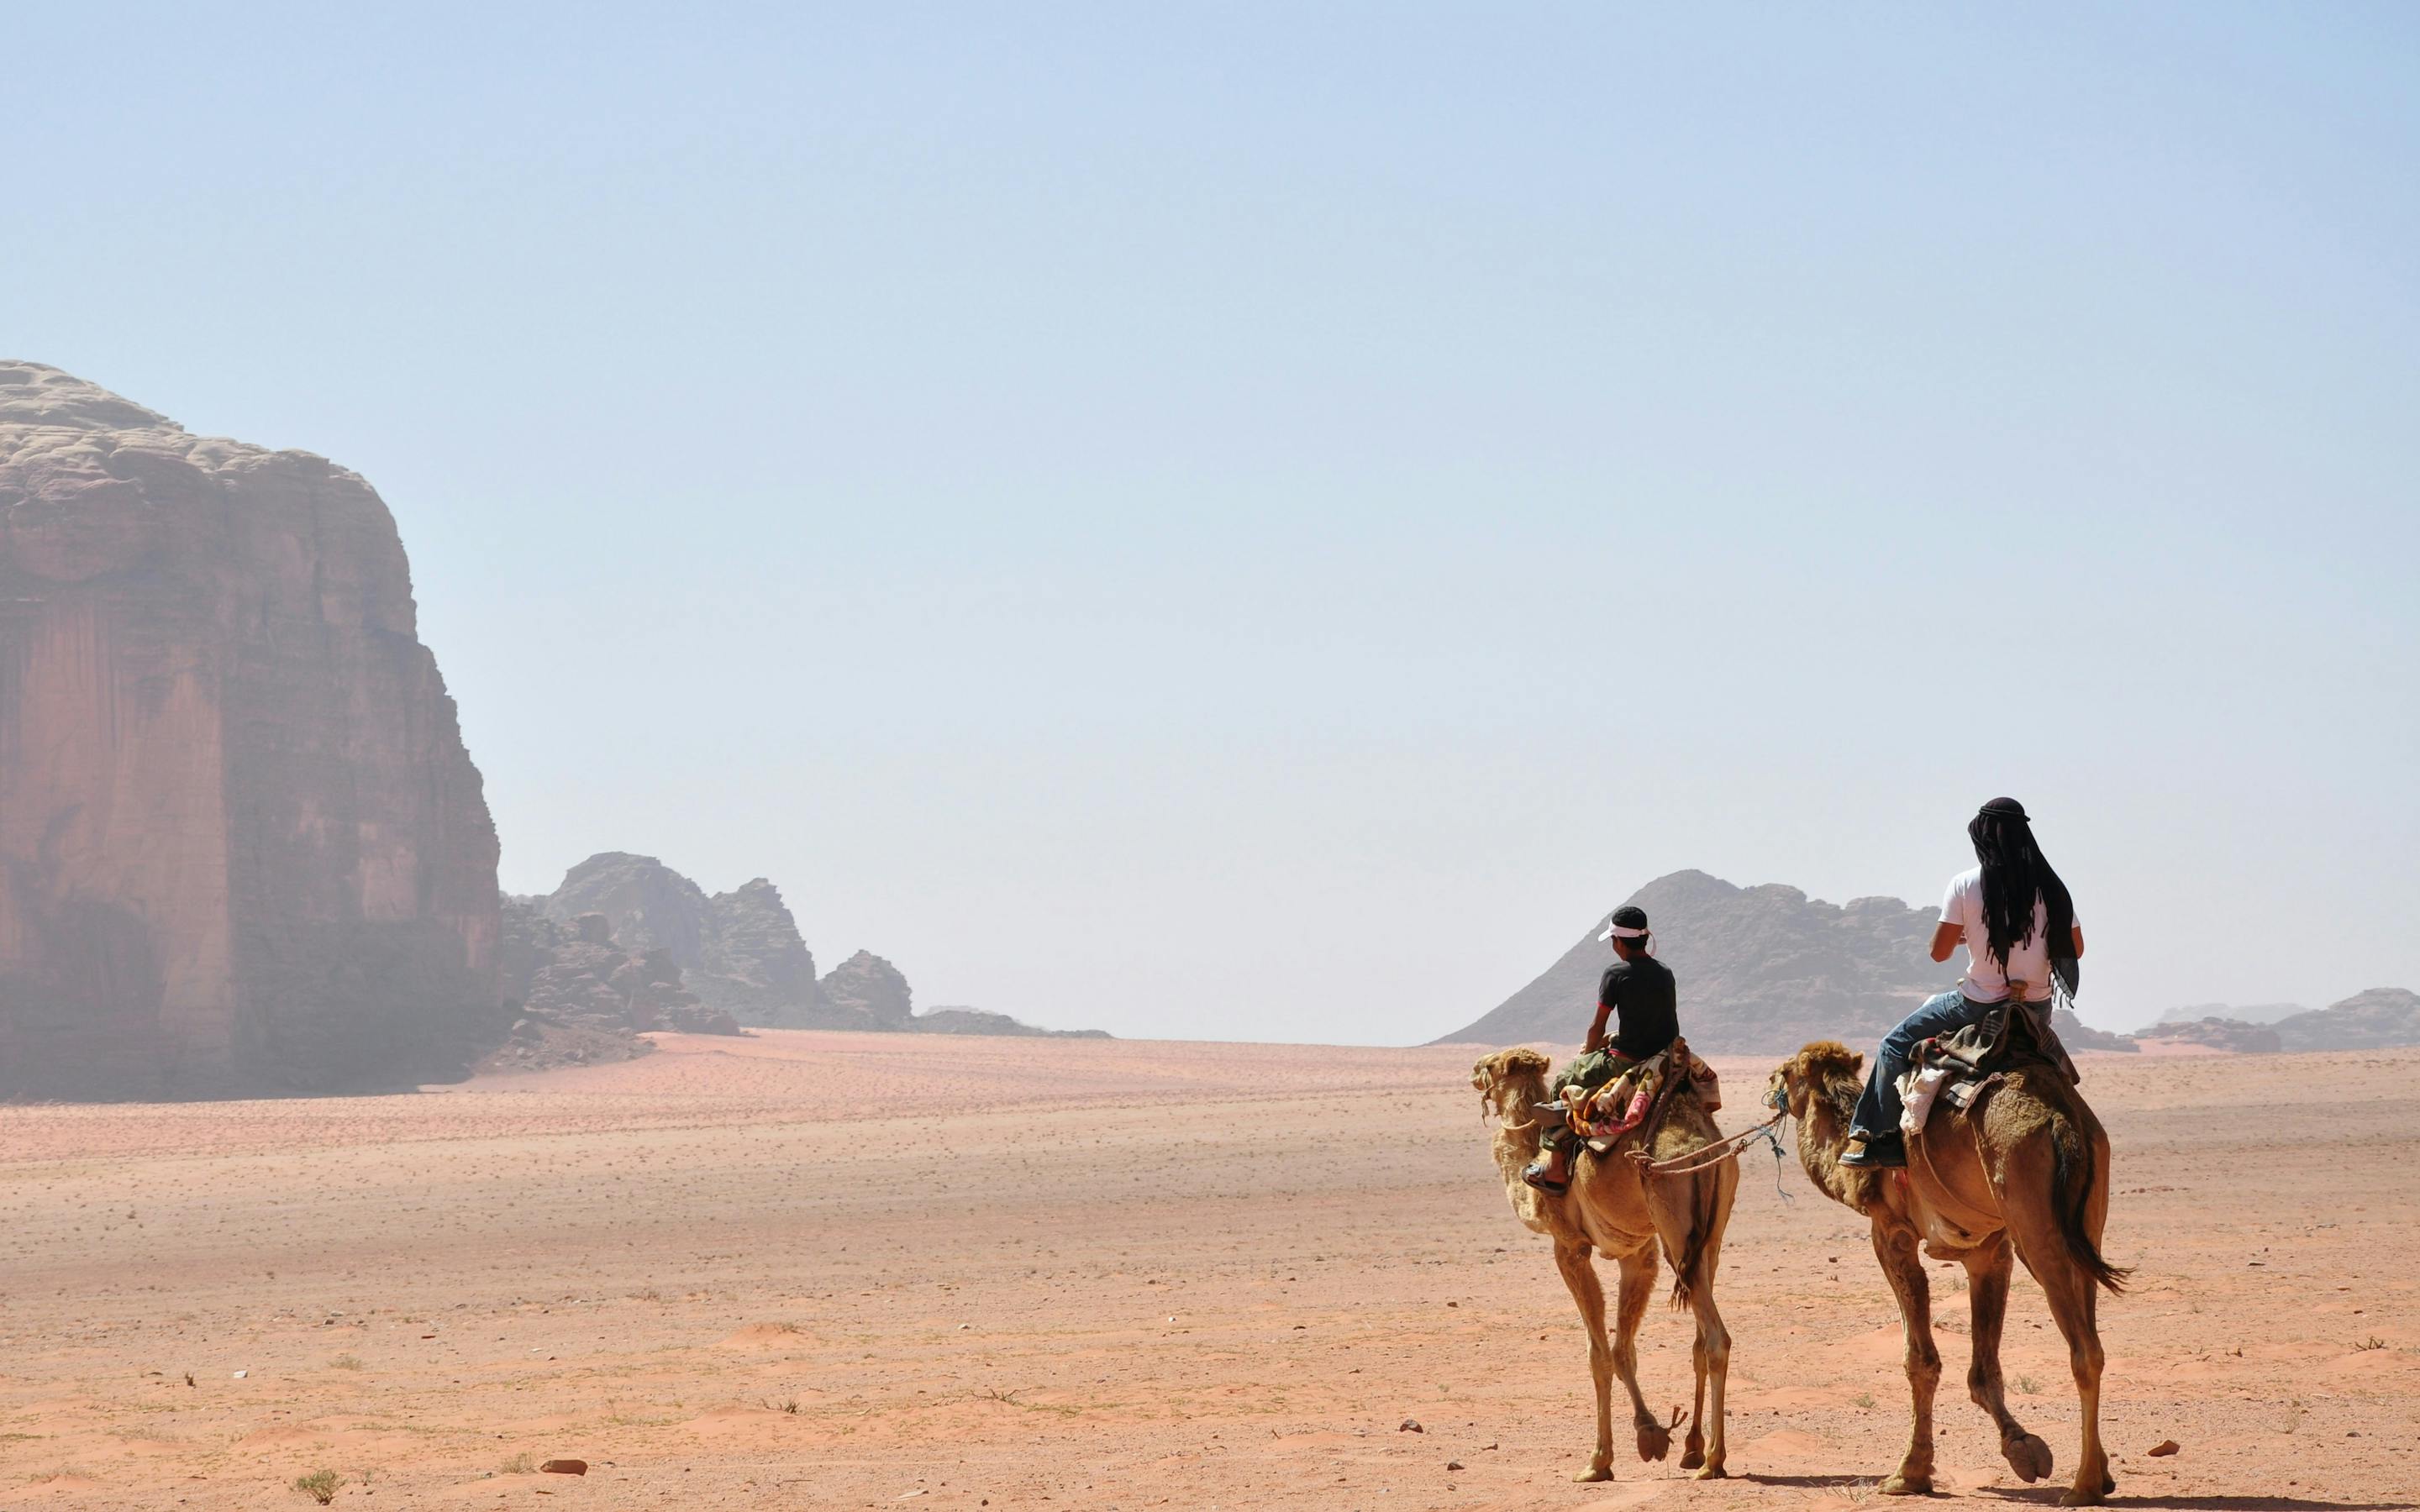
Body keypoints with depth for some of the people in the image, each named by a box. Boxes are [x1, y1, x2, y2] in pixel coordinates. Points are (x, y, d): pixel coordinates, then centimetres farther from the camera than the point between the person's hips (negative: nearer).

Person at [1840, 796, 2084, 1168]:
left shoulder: (1965, 885, -11)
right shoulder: (2050, 886, -1)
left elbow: (1939, 951, -7)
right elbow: (2075, 948, 9)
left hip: (1980, 1004, -4)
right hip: (2036, 1008, 4)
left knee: (1898, 1044, 13)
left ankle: (1882, 1136, 7)